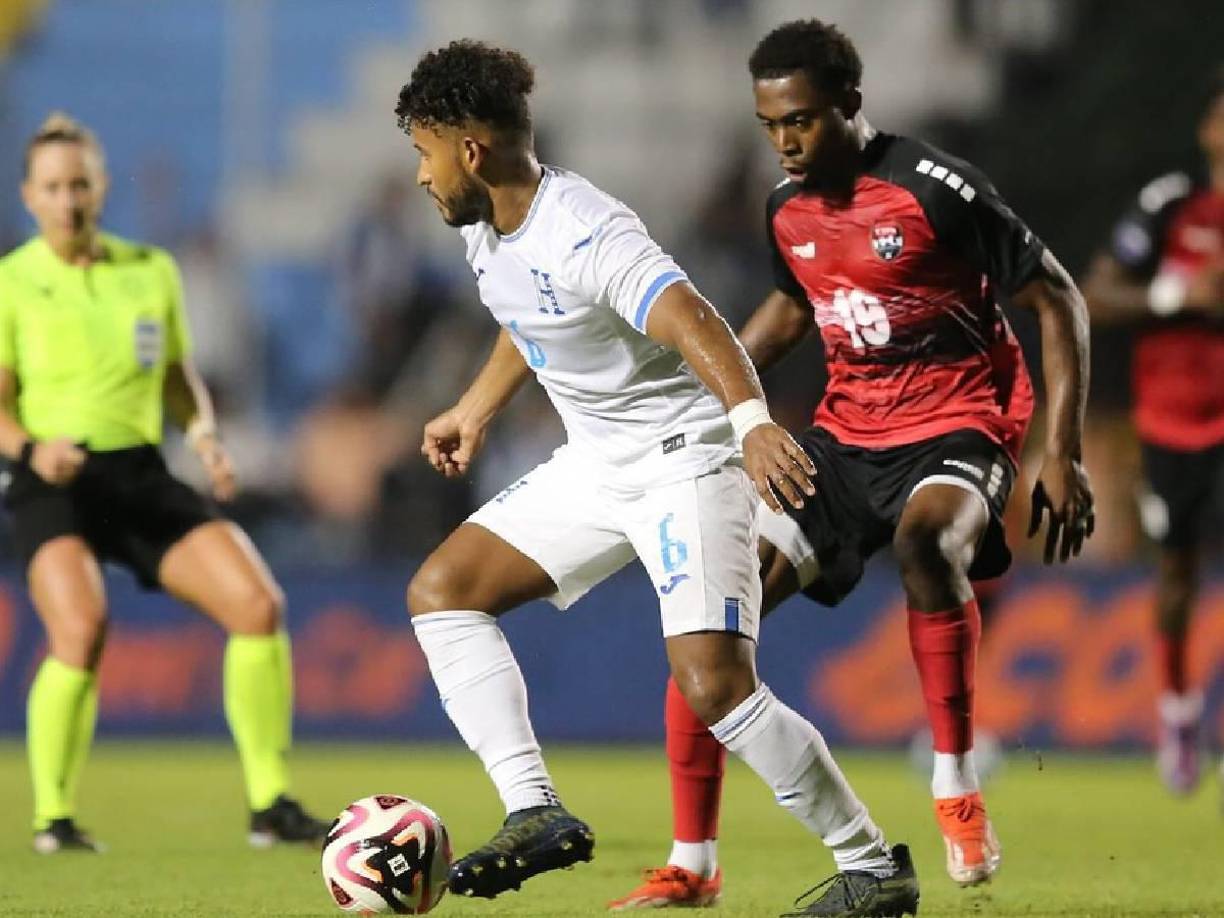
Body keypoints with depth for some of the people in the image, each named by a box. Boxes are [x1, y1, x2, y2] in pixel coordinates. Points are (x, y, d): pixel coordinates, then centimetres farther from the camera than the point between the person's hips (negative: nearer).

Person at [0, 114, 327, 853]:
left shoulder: (152, 271, 11)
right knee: (82, 631, -30)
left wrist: (205, 433, 1)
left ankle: (271, 806, -2)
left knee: (259, 604, -14)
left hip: (142, 479, 4)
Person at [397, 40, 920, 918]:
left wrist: (751, 420, -59)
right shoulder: (485, 229, 3)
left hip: (686, 457, -10)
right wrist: (474, 412, 37)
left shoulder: (588, 235, -26)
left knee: (715, 684, -21)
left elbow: (691, 321, -42)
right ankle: (537, 815, -3)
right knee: (440, 591, 3)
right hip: (596, 465, 10)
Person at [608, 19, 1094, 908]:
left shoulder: (936, 189, -16)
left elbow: (1058, 300, -10)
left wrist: (1064, 457, -14)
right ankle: (692, 865, 2)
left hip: (956, 428, -6)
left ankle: (957, 786, -25)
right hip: (846, 434, 6)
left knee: (924, 537, -41)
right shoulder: (788, 210, 4)